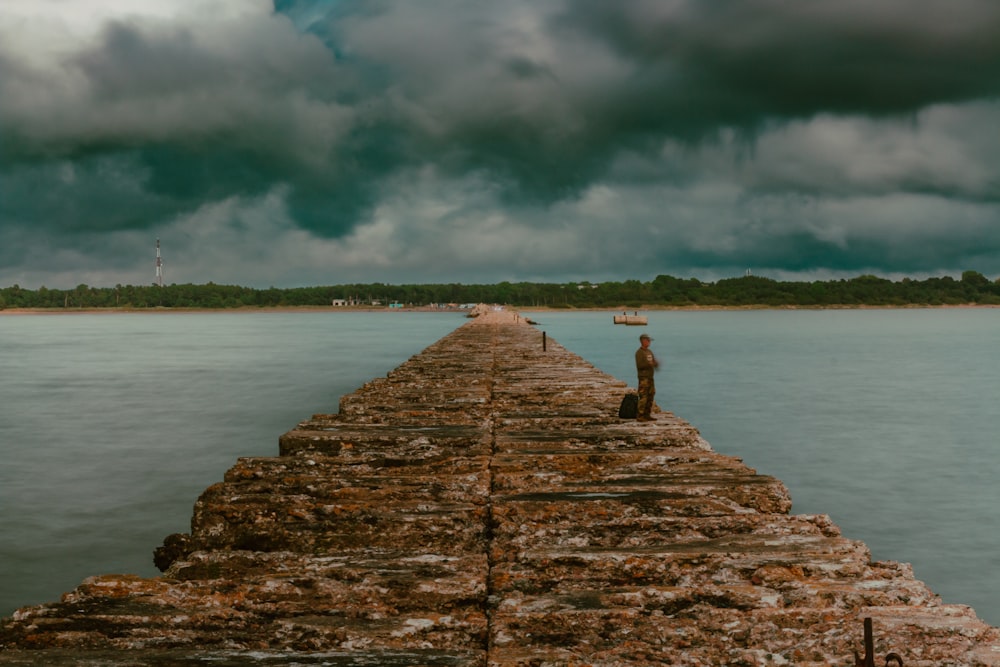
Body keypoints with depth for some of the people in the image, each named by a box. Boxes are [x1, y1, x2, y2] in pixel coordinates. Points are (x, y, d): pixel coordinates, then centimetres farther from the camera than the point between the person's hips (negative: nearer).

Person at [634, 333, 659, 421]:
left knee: (650, 396, 9)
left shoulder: (649, 352, 16)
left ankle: (647, 415, 15)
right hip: (643, 377, -8)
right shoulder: (639, 352, -8)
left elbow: (654, 362, 15)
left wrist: (656, 364, -7)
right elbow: (639, 365, -17)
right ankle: (640, 416, -8)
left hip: (650, 377, 8)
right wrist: (649, 364, -24)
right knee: (643, 397, -10)